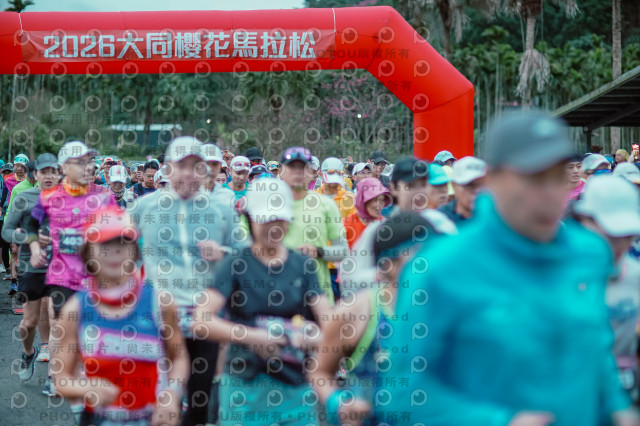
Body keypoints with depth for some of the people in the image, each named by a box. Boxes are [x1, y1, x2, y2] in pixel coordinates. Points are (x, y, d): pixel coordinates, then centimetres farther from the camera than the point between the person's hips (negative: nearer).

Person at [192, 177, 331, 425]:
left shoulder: (302, 266, 8)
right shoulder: (235, 265, -4)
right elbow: (200, 322, -15)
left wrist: (320, 337, -22)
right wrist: (252, 336, -27)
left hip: (297, 386, 3)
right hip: (245, 387, -3)